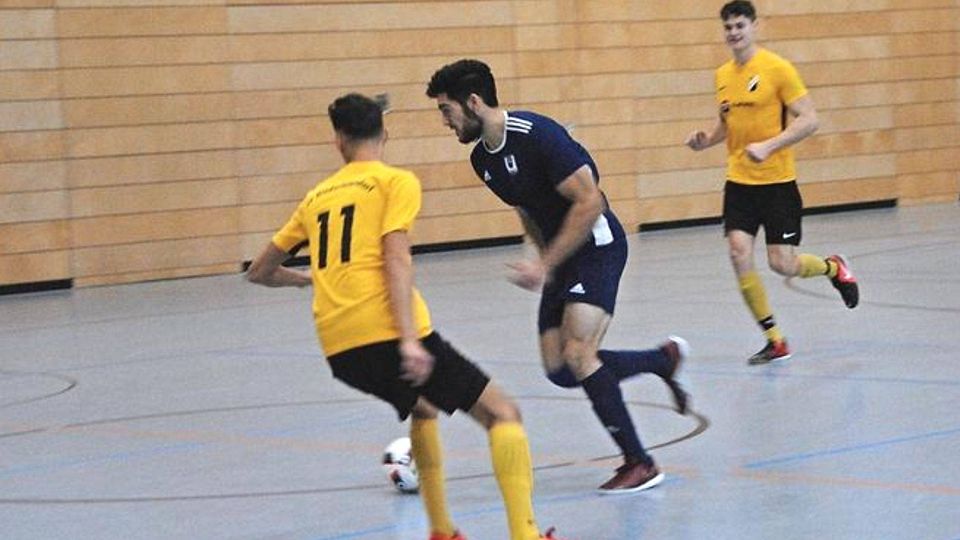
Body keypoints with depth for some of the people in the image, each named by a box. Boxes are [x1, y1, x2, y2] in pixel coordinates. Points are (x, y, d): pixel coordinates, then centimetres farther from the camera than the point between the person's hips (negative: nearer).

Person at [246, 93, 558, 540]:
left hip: (338, 348, 6)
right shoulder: (396, 181, 6)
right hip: (385, 333, -6)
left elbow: (259, 272, 30)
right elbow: (395, 259, -9)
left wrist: (305, 279, 51)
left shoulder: (317, 197, 22)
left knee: (421, 408, 33)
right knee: (502, 414, 2)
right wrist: (409, 340, -16)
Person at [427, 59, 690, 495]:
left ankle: (639, 464, -11)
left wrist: (546, 264, -22)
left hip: (596, 245, -9)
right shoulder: (482, 158, 5)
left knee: (577, 354, -20)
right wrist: (545, 261, 15)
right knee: (559, 369, 3)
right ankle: (664, 359, 23)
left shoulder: (537, 135, -21)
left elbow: (589, 202, -23)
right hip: (561, 257, 9)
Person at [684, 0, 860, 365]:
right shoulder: (723, 75, 8)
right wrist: (705, 140, 3)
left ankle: (833, 268, 29)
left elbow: (809, 119, -13)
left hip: (777, 182, -5)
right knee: (739, 254, -10)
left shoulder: (776, 68, -10)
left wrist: (768, 146, -24)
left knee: (782, 264, -6)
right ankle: (774, 341, 2)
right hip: (739, 181, 5)